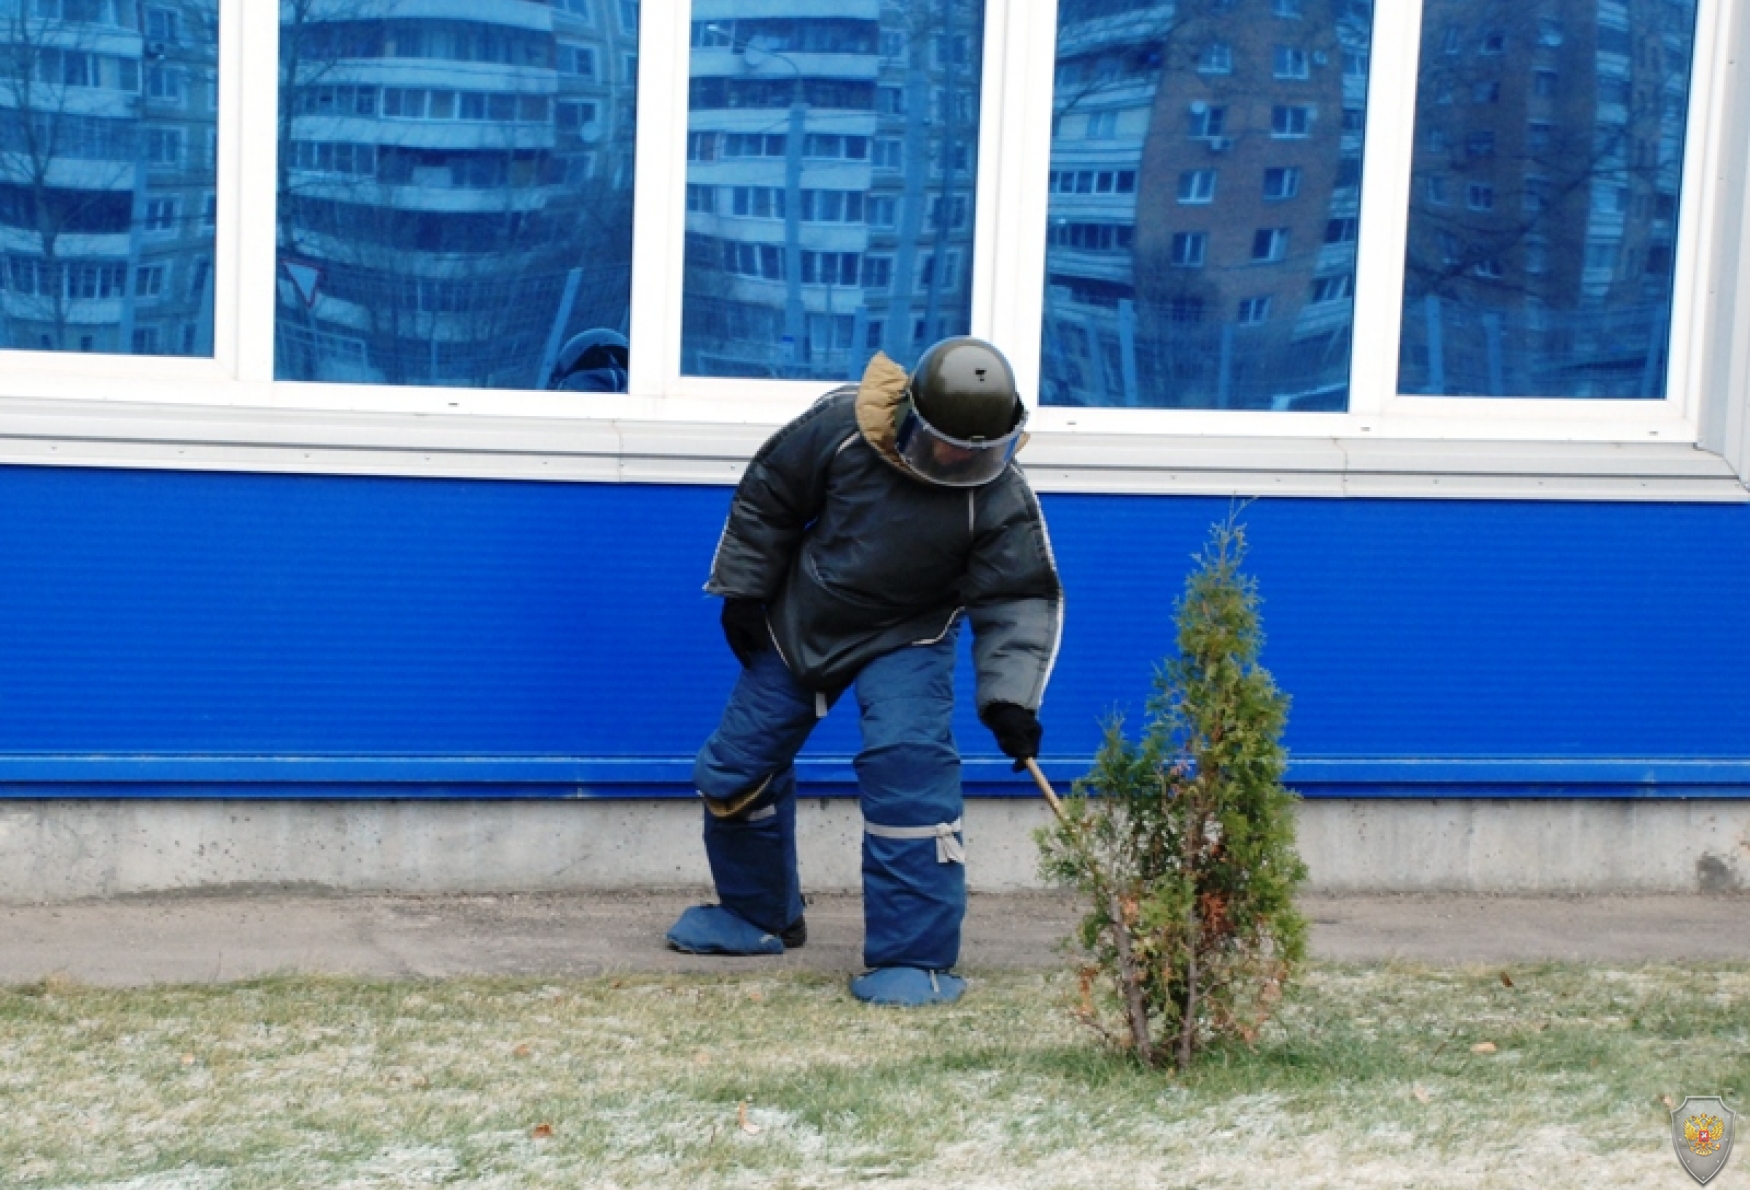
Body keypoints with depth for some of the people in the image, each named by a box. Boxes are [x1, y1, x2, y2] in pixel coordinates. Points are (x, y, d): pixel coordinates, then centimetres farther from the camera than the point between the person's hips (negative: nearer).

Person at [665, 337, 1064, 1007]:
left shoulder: (1001, 501, -24)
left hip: (906, 637, -3)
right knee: (734, 769, 9)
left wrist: (1010, 698, -35)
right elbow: (765, 499, -6)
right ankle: (757, 915, 33)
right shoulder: (838, 428, -22)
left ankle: (916, 958, -17)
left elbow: (1019, 601, -21)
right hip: (800, 623, 3)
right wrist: (741, 593, -2)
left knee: (907, 774, -25)